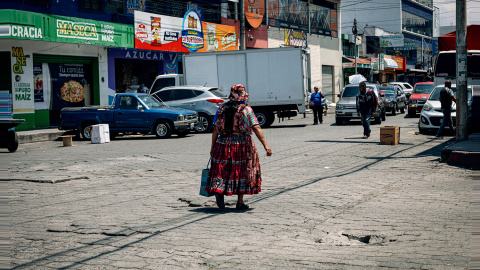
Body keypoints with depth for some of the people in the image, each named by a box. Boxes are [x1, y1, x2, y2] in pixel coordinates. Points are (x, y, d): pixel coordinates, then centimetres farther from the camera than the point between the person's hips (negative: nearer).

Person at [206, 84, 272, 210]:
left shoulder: (222, 108, 6)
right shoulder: (246, 109, -5)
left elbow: (215, 130, 5)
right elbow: (256, 128, -13)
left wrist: (212, 147, 11)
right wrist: (266, 145, -16)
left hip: (223, 143, 3)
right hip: (242, 143, -3)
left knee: (222, 169, 10)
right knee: (242, 171, 7)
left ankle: (219, 190, -15)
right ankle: (240, 202, 8)